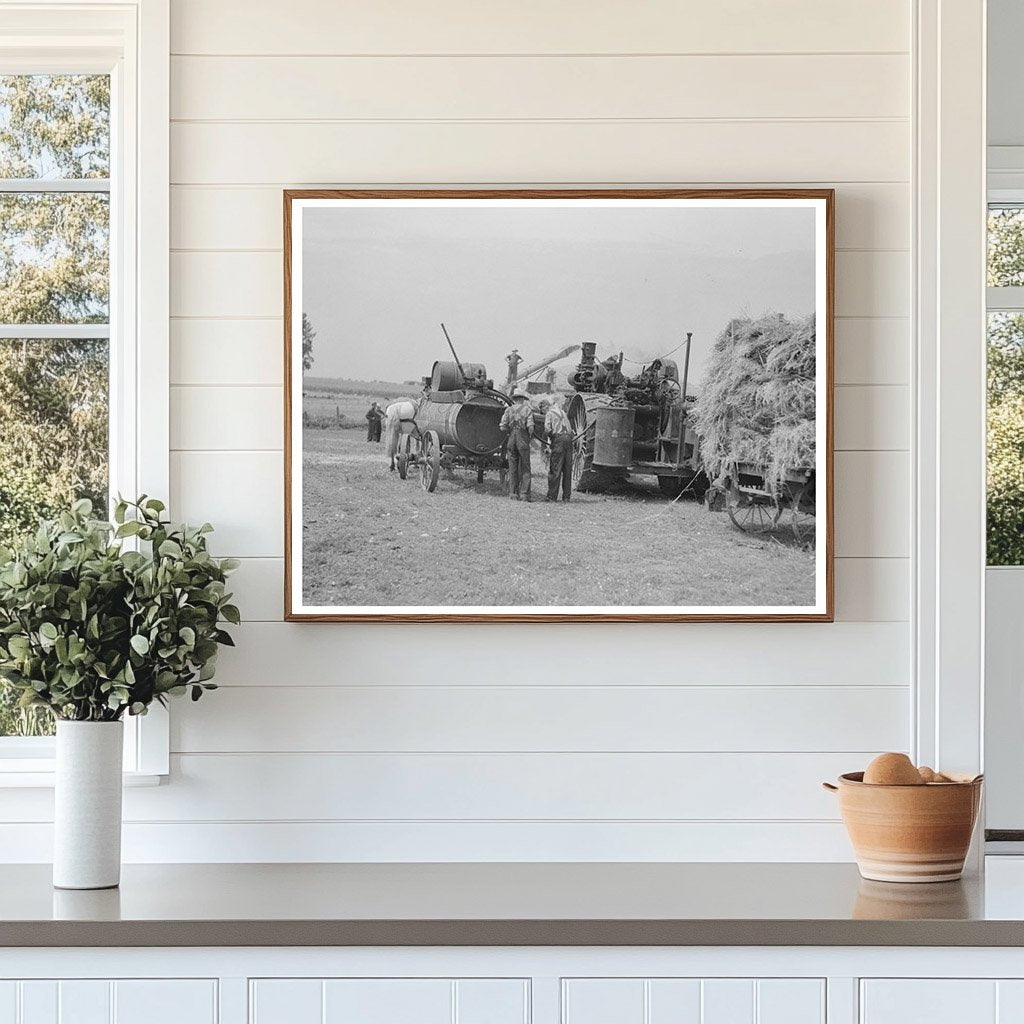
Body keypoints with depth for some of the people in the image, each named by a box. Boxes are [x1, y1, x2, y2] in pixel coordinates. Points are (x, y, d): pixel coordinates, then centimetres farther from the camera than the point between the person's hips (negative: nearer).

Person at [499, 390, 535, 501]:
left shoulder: (509, 410, 6)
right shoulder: (527, 409, -1)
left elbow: (502, 427, -2)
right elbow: (530, 426, -11)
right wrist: (530, 436, 7)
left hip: (511, 439, 3)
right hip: (523, 440, -3)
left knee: (512, 468, 9)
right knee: (525, 468, 2)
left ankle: (513, 494, 7)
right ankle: (525, 494, -5)